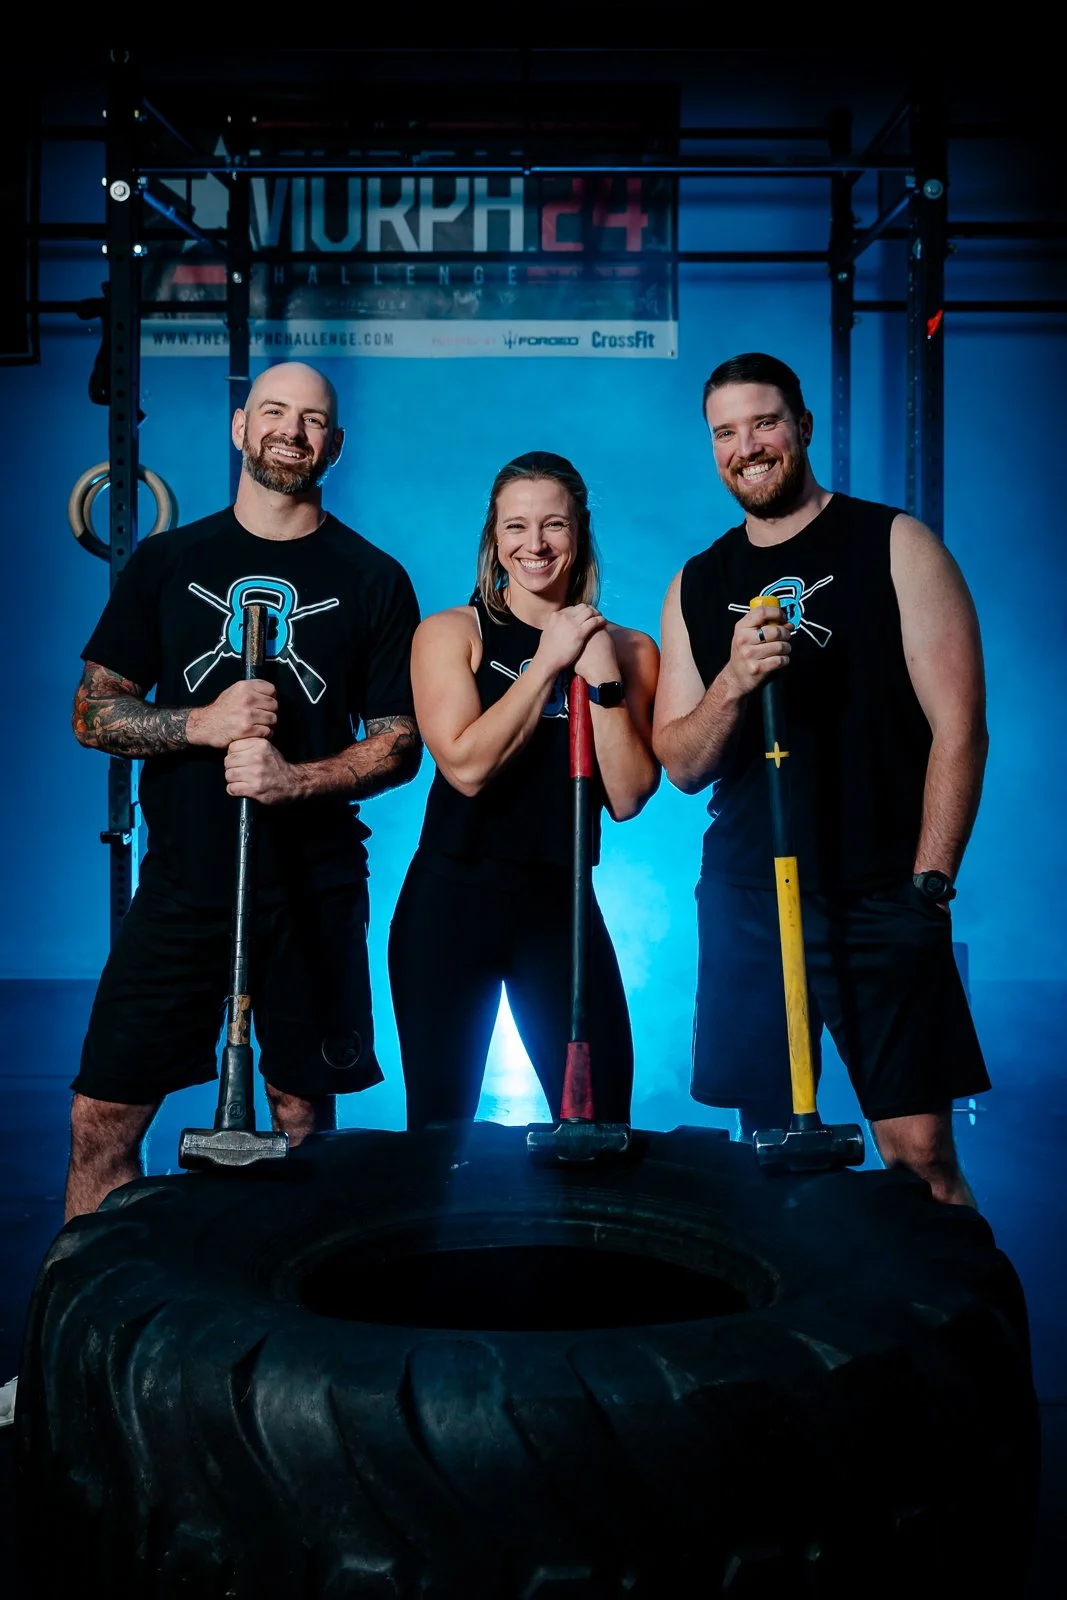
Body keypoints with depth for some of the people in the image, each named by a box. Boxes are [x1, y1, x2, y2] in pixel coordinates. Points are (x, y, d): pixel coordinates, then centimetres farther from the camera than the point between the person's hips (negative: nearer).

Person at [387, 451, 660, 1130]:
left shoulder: (628, 648, 6)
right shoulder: (450, 632, 1)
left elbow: (628, 797, -5)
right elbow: (467, 766, -14)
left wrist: (601, 677, -13)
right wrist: (548, 662, -12)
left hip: (560, 903, 2)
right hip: (451, 900, -1)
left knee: (602, 1123, 0)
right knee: (438, 1125, 7)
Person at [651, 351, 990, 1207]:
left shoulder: (895, 544, 1)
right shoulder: (697, 585, 12)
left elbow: (959, 727, -4)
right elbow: (681, 765, 8)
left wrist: (927, 885, -10)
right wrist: (732, 681, -12)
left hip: (880, 901, -3)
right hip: (746, 902, 4)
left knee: (919, 1149, -6)